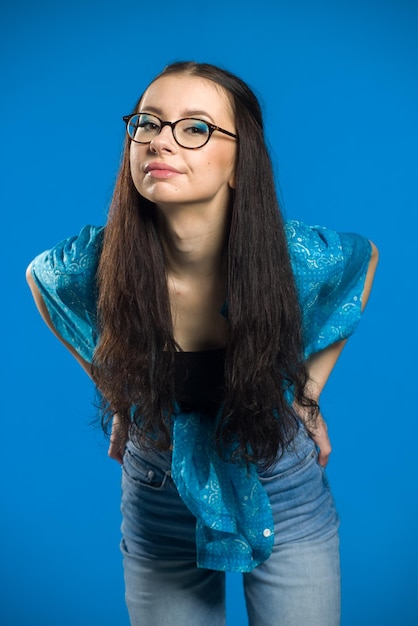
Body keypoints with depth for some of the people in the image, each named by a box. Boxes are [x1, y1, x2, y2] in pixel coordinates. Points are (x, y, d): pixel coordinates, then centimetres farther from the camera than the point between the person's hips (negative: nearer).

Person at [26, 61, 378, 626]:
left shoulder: (300, 259, -23)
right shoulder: (93, 264, -22)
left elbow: (365, 254, 0)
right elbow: (38, 274, 2)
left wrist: (308, 392, -2)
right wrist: (117, 395, 1)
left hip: (287, 500, 0)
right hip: (161, 506, 1)